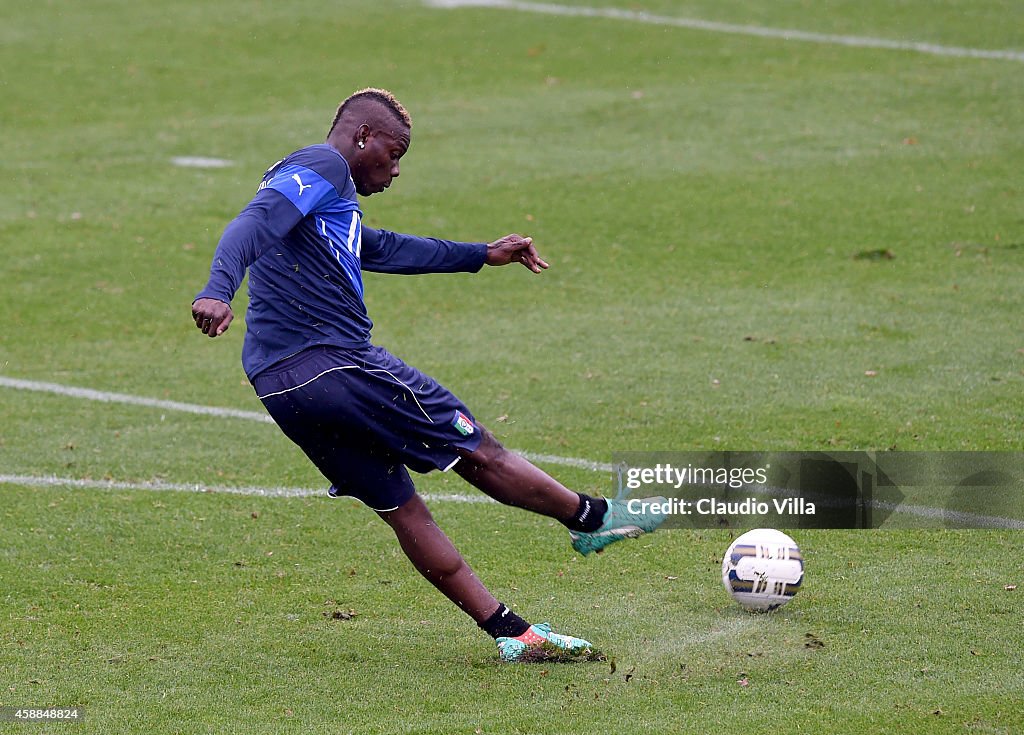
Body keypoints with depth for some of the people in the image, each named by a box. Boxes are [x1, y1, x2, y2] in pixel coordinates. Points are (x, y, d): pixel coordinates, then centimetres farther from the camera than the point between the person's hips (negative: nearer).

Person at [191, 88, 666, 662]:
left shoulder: (326, 202, 27)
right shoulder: (323, 168, -4)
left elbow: (383, 249, 41)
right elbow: (254, 224, -21)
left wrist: (481, 255, 49)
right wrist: (219, 289, -39)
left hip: (280, 387, 10)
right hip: (336, 362, -10)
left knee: (401, 507, 10)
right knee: (479, 453, 5)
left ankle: (509, 632, 13)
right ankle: (593, 519, 19)